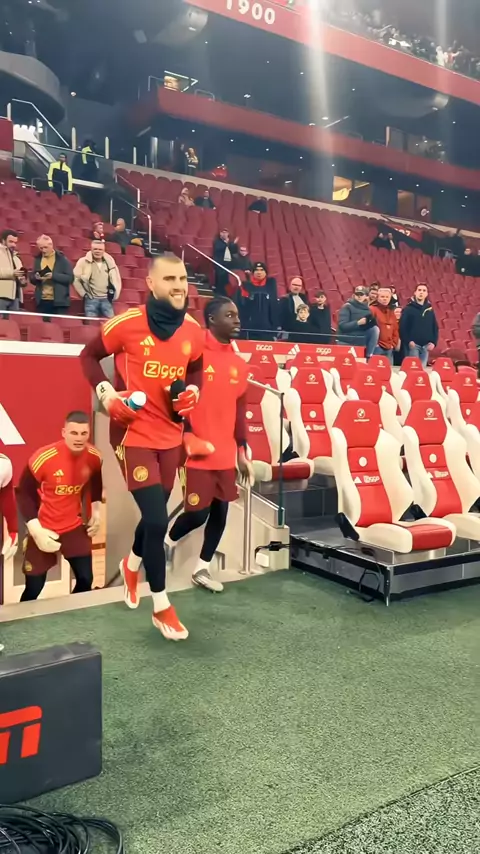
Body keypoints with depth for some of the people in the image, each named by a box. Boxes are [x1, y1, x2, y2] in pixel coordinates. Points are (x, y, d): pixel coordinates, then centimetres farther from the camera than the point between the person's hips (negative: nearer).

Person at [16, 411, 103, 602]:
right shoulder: (43, 458, -26)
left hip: (75, 525, 4)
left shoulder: (94, 457, -12)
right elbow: (25, 493, -15)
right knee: (33, 588, 2)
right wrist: (36, 530, -19)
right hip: (43, 528, -3)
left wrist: (96, 511, 6)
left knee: (85, 579, 3)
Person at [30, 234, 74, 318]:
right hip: (41, 301, 4)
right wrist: (36, 277, -9)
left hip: (59, 302, -4)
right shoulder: (38, 259, 11)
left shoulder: (62, 259, -2)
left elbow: (70, 278, -8)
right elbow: (32, 279, 15)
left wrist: (53, 275, -20)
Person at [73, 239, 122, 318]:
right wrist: (83, 294, -4)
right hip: (91, 299, -3)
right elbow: (75, 279, 0)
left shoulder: (109, 262, 10)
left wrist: (115, 294, 10)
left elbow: (116, 279, 18)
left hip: (106, 299, 3)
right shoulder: (83, 262, -1)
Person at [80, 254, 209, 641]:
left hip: (171, 434, 6)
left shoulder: (193, 331, 0)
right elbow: (89, 356, 0)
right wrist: (107, 393, -14)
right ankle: (162, 608, 10)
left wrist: (193, 391, -3)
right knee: (157, 520, -10)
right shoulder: (127, 323, -14)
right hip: (134, 433, -5)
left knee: (156, 514, 17)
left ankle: (132, 564, 50)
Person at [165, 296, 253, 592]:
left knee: (221, 510, 10)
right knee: (197, 512, -3)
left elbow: (240, 410, 14)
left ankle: (202, 568, 27)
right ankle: (168, 542, 28)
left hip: (226, 454, 7)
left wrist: (242, 453, 13)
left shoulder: (240, 364, 10)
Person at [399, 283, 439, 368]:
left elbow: (435, 327, 16)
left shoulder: (429, 310, 15)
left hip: (426, 346, 5)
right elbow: (403, 327, -7)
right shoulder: (408, 309, 0)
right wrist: (408, 341, -17)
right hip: (412, 344, -5)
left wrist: (433, 342, 3)